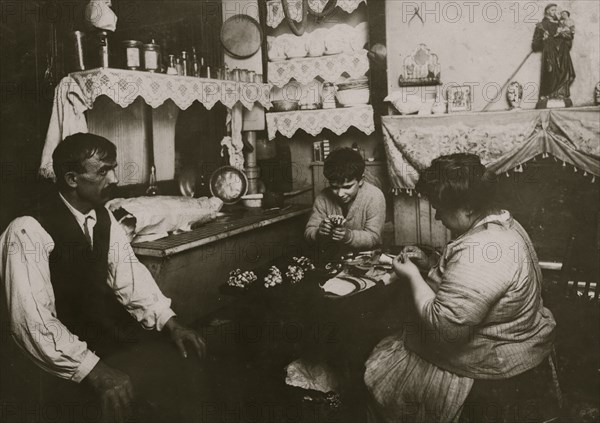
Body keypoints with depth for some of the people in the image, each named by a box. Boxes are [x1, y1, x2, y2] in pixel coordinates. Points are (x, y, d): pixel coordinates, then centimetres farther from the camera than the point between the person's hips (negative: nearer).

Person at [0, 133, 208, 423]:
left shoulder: (103, 216, 1)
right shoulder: (28, 232, -22)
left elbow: (128, 275, 3)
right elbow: (32, 322, -26)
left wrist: (170, 323, -10)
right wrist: (95, 371, -31)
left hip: (108, 328, 7)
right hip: (61, 357, -6)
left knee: (184, 361, -5)